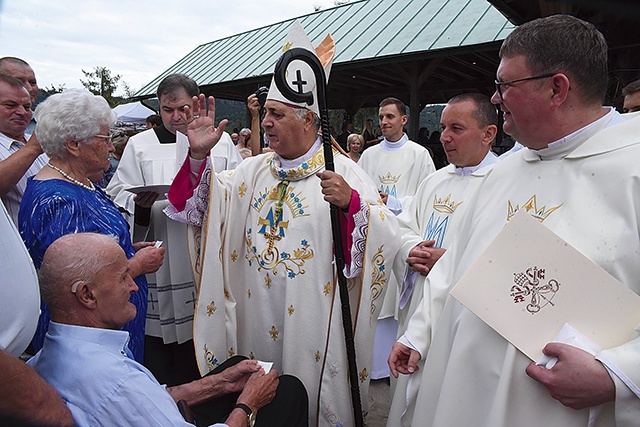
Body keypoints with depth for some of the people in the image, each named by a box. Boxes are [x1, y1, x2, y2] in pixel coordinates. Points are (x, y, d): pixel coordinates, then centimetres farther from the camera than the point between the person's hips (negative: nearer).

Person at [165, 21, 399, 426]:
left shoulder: (343, 172, -10)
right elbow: (200, 204, 7)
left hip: (312, 323, -5)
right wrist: (199, 155, -7)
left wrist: (350, 203, -36)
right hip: (255, 319, 6)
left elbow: (386, 236, -18)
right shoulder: (256, 170, 7)